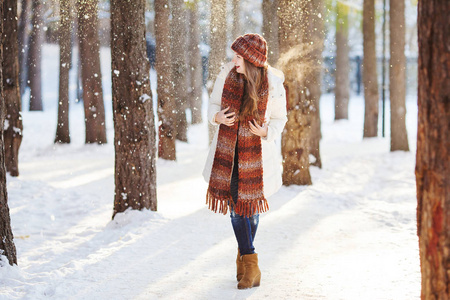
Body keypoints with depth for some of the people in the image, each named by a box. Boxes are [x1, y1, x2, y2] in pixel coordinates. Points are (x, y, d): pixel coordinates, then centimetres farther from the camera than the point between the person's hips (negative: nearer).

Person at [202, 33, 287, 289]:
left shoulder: (273, 85, -12)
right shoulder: (227, 74, -7)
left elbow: (280, 119, 1)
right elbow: (214, 104, 6)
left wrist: (267, 132, -19)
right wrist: (217, 117, -16)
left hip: (256, 151, -2)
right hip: (227, 150, 2)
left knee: (250, 206, 5)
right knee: (236, 206, -3)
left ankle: (244, 257, 24)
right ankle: (251, 265, 4)